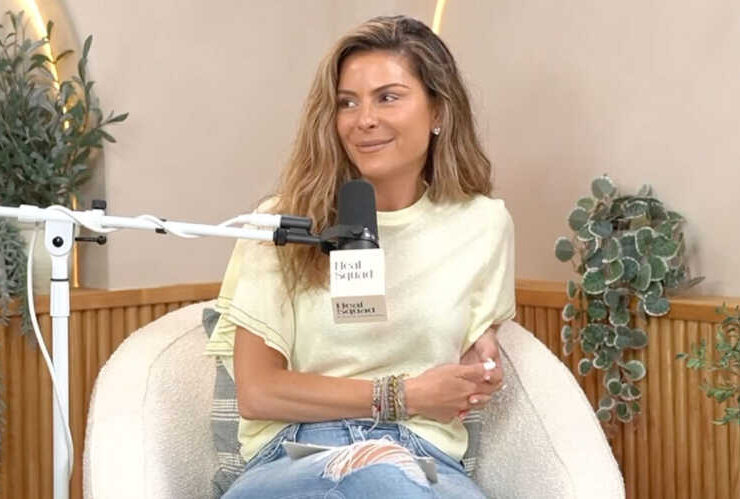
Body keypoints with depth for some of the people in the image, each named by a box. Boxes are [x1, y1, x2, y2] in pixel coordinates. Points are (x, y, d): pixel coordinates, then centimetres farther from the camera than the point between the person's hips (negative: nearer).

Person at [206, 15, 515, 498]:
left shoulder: (483, 223, 8)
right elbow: (256, 392, -3)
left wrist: (481, 372, -2)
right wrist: (403, 396, -7)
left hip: (421, 456, 2)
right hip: (292, 456, -1)